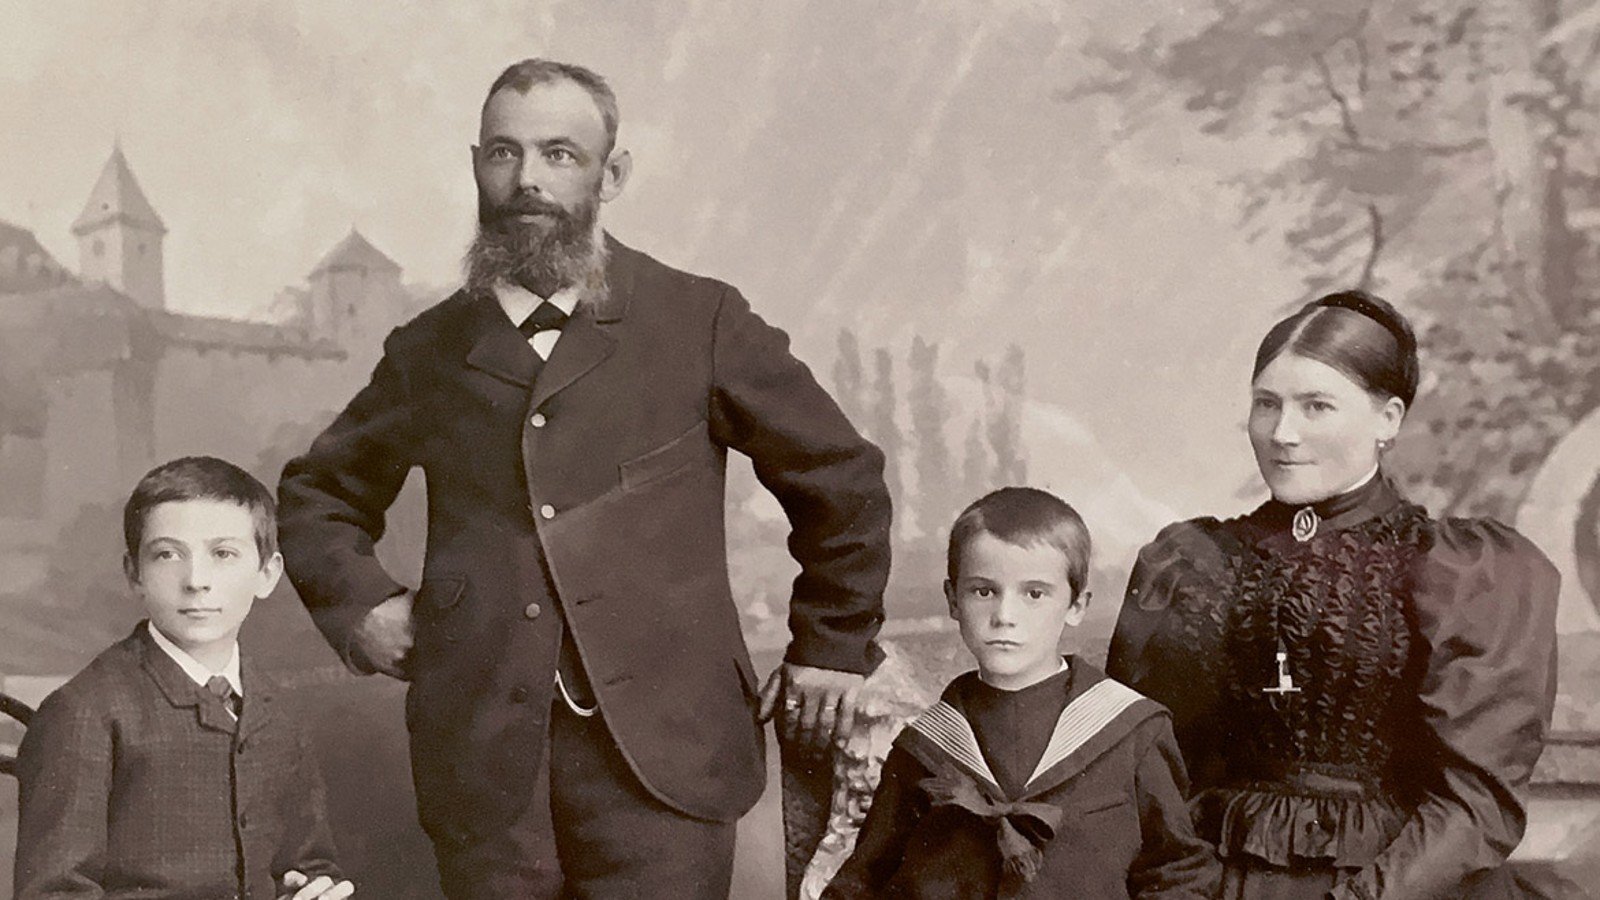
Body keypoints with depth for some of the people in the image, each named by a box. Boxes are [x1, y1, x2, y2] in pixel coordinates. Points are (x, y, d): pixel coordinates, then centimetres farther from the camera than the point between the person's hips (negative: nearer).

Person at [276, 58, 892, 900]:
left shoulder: (702, 322, 3)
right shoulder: (428, 351, 11)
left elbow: (840, 475, 11)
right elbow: (318, 491, 26)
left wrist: (831, 646, 12)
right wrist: (360, 607, 11)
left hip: (660, 757, -2)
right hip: (484, 762, 2)